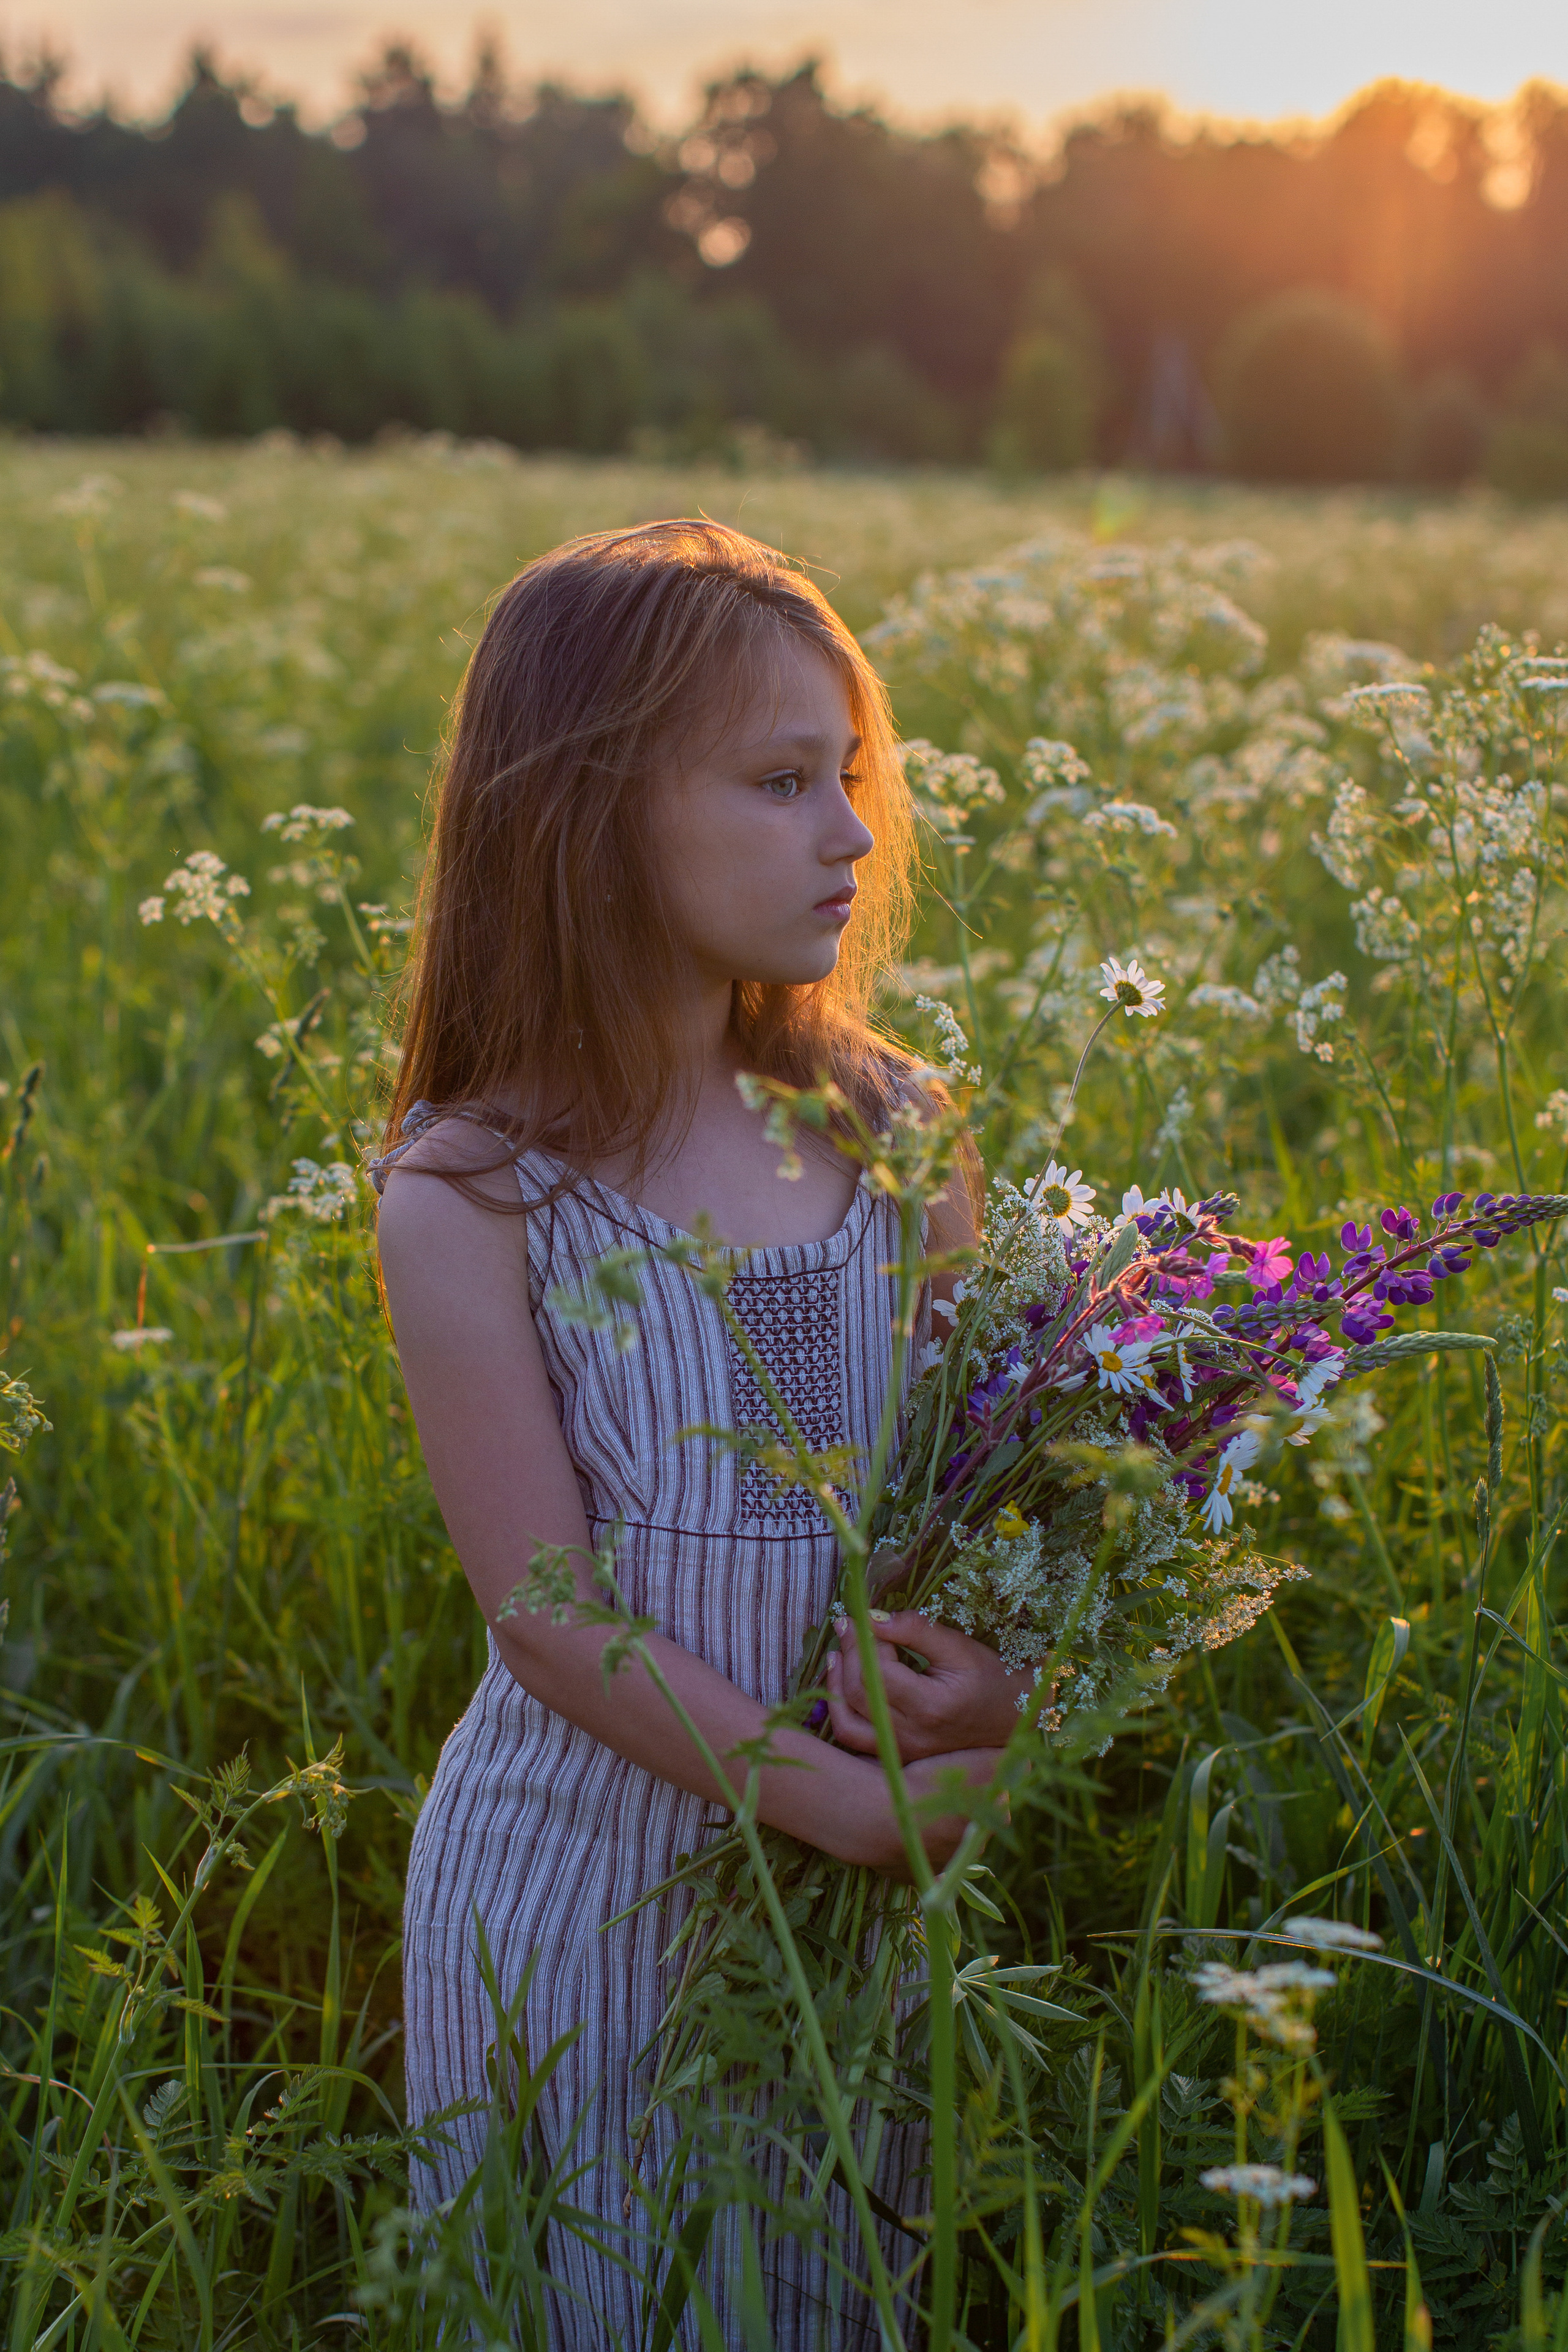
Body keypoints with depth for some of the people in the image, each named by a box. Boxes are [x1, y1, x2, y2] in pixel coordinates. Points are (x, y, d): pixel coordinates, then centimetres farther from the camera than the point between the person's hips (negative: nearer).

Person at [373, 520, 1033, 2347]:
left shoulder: (886, 1129, -2)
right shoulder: (471, 1194, -14)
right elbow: (550, 1612, -16)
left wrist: (996, 1678, -19)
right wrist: (837, 1800, -22)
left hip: (864, 1889, 4)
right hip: (586, 1898, -3)